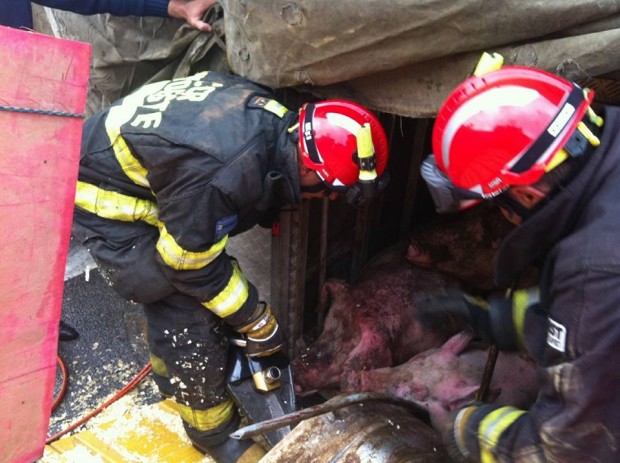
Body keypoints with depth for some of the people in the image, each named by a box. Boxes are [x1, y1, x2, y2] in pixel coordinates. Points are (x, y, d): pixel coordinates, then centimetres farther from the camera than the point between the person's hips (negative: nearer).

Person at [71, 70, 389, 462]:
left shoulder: (274, 122, -12)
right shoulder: (218, 175, -39)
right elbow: (192, 265, -25)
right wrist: (259, 323, -11)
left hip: (134, 170, 8)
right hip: (102, 195, -8)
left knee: (173, 289, 19)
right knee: (186, 310, -6)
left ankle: (172, 371, 47)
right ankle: (213, 431, 18)